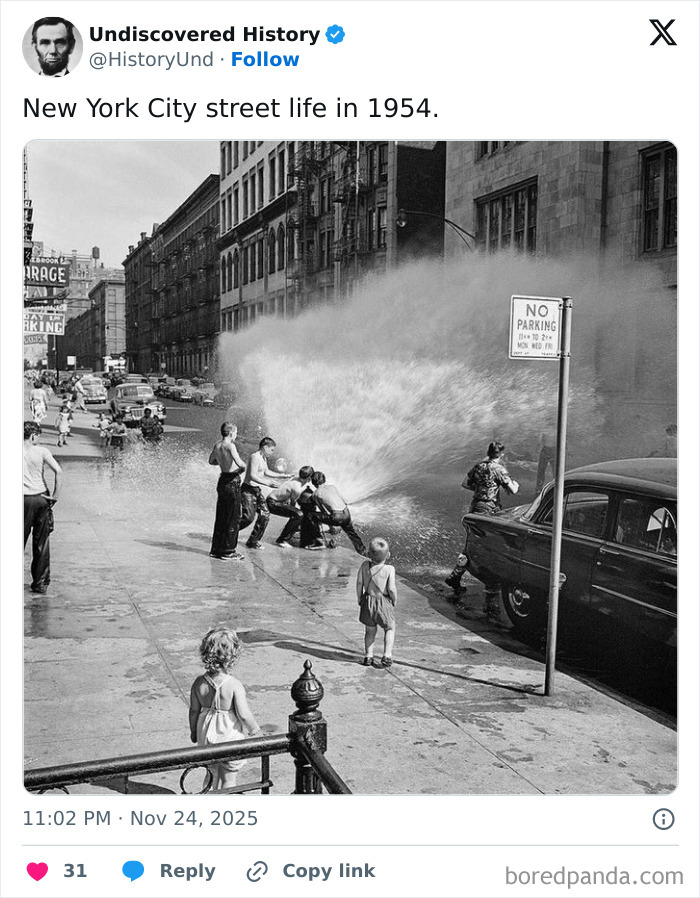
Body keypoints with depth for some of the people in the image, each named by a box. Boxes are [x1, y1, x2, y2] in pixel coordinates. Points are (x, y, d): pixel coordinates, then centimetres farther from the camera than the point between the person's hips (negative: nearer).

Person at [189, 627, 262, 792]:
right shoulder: (235, 685, -25)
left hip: (206, 736, 4)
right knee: (228, 779, 14)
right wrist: (256, 731, -3)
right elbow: (244, 715, -20)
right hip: (229, 736, -4)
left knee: (213, 773, 25)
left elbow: (194, 711, -1)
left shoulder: (199, 683, -12)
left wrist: (193, 732, 16)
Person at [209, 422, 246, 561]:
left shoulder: (217, 446, 8)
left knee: (221, 517, 15)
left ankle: (216, 549, 21)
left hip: (222, 480, 8)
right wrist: (243, 465, -9)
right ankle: (228, 552, 2)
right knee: (233, 518, -1)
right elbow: (240, 463, -30)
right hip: (232, 481, -8)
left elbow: (211, 461, 26)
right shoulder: (230, 446, -17)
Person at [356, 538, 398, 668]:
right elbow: (391, 588, -17)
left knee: (370, 630, 19)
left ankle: (368, 656, 18)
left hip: (368, 601, 3)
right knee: (390, 628, 17)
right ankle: (387, 655, 8)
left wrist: (359, 598, 12)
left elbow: (359, 583, -2)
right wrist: (394, 599, 2)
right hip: (384, 602, -3)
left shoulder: (365, 565, -7)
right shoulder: (389, 569, -16)